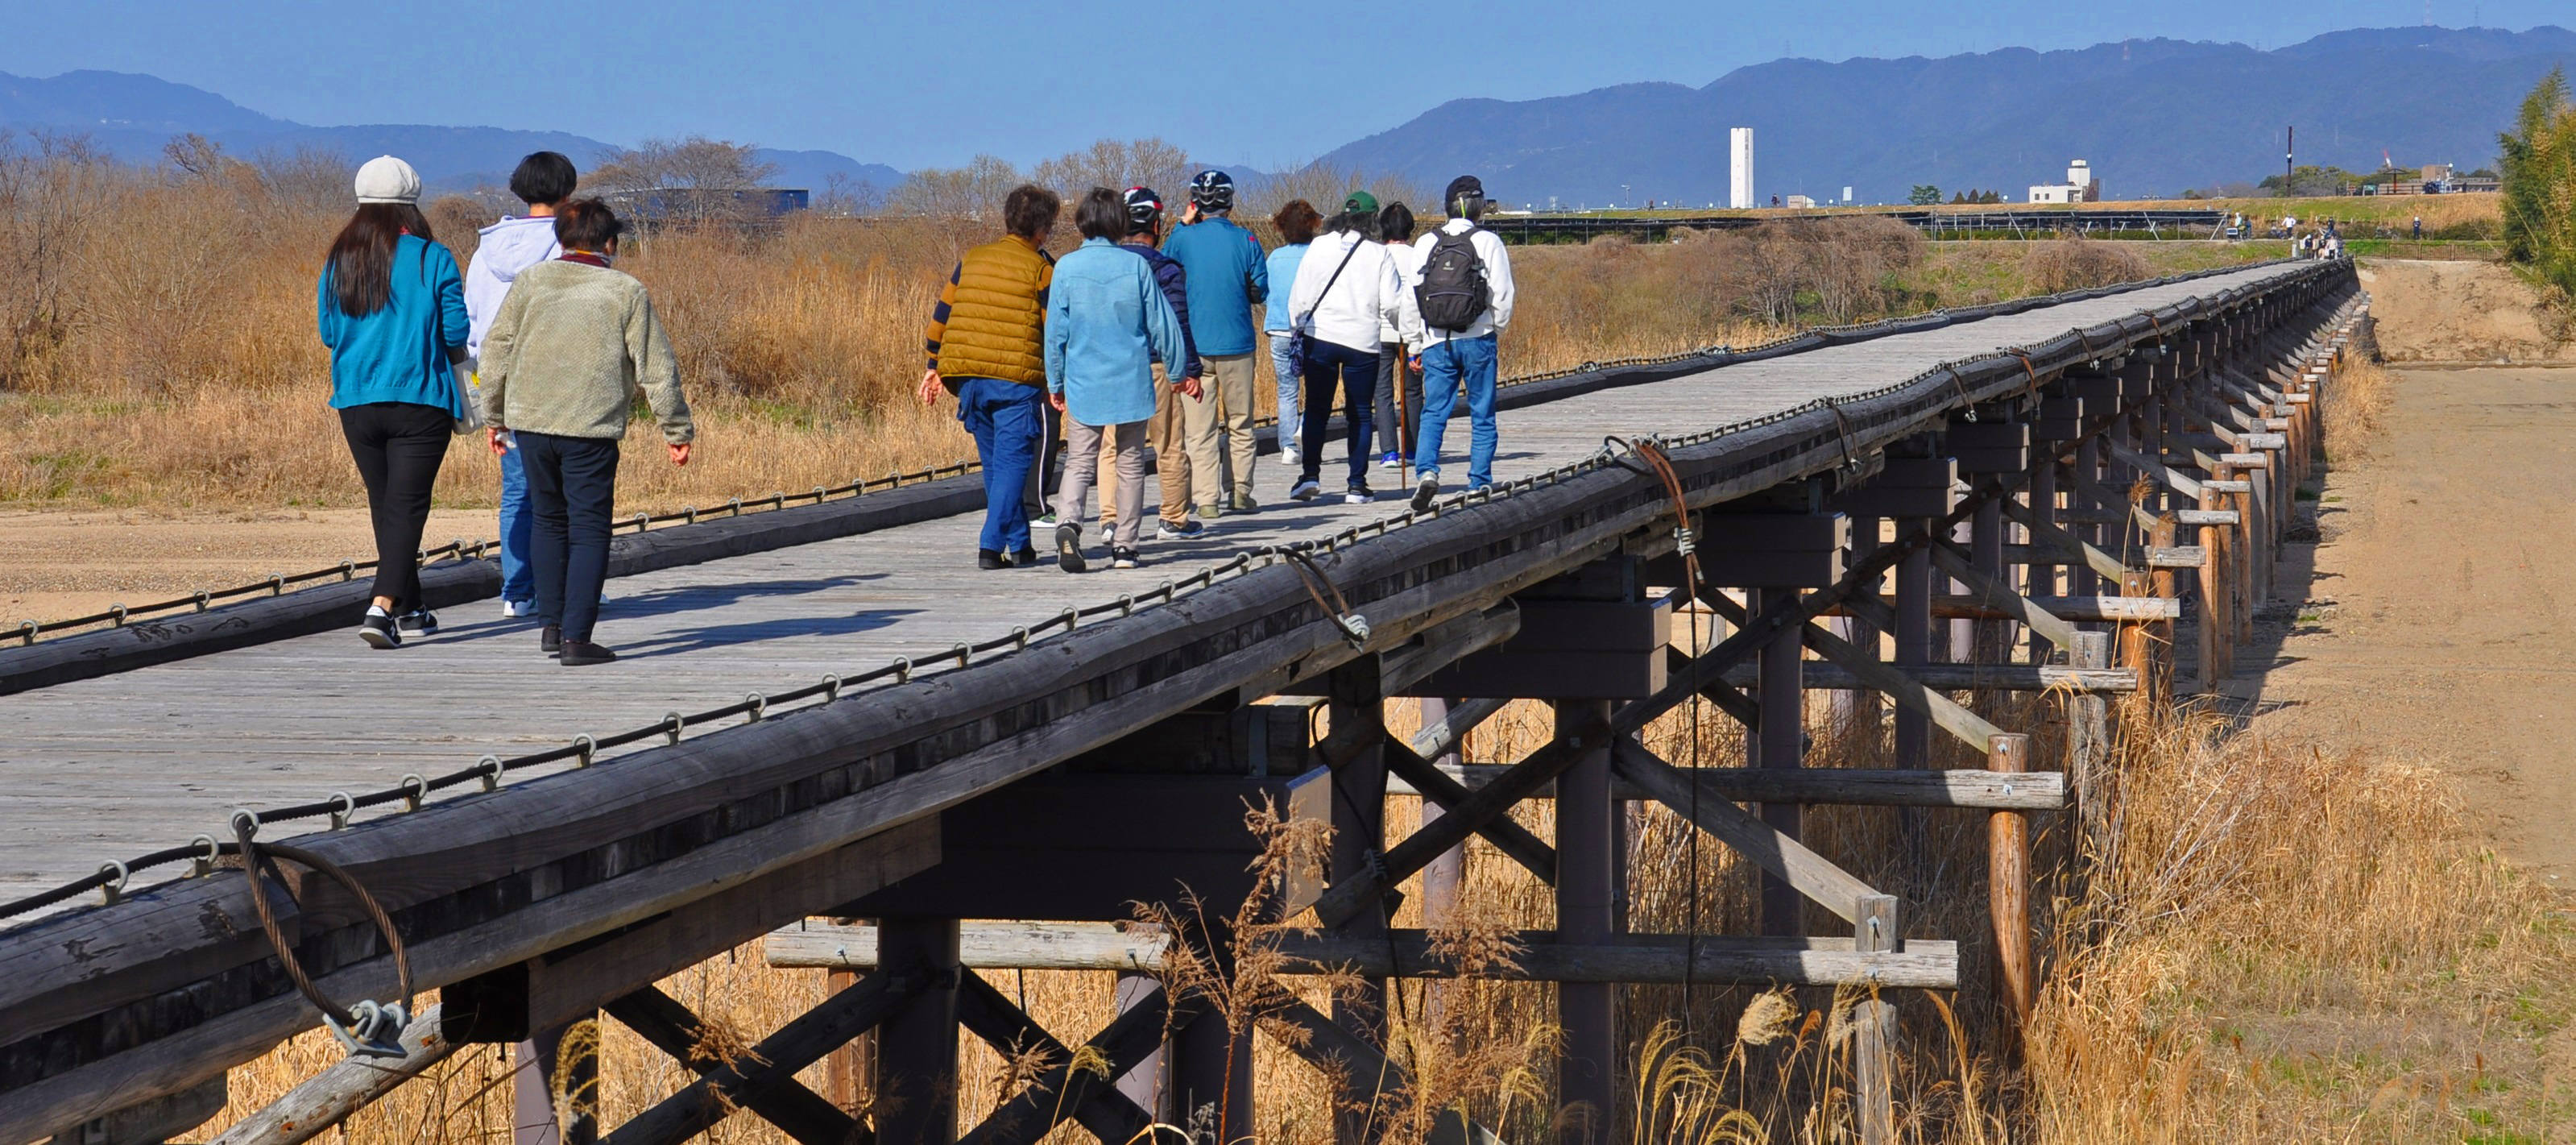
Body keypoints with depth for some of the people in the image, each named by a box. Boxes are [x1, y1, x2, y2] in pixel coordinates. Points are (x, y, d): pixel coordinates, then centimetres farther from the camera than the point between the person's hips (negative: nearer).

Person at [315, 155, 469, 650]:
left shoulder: (340, 261, 3)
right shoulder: (432, 258, -7)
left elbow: (328, 331, 8)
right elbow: (456, 331, -9)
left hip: (356, 401, 4)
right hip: (421, 400, -4)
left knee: (384, 503, 17)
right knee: (407, 504, -4)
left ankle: (410, 610, 27)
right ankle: (383, 606, -23)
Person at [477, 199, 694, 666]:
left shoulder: (531, 281, 7)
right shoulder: (626, 291, 0)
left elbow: (495, 351, 8)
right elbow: (657, 369, 1)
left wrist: (495, 416, 19)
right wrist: (677, 430, 10)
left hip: (530, 421, 3)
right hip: (591, 428, -3)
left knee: (548, 519, 19)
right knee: (588, 530, 1)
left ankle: (551, 626, 20)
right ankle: (576, 638, -5)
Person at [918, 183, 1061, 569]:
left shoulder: (972, 260, 13)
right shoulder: (1039, 268, -2)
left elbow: (943, 313, 13)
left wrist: (934, 366, 19)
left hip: (969, 377, 5)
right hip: (1017, 378, -5)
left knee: (994, 462, 16)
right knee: (1012, 461, -1)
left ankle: (1018, 544, 21)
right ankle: (992, 544, -12)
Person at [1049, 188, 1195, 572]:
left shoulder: (1067, 267, -5)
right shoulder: (1137, 266, -5)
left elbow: (1056, 331, -1)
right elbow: (1163, 324, 0)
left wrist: (1055, 382, 11)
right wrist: (1179, 371, 14)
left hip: (1083, 383, 0)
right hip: (1132, 381, 0)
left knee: (1079, 463, 4)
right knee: (1131, 464, 11)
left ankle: (1068, 522, -22)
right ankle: (1124, 545, 10)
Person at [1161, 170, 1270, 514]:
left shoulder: (1182, 239, -5)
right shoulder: (1245, 240, -5)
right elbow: (1260, 290, 1)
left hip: (1194, 344, 0)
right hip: (1236, 343, 0)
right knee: (1240, 423, 12)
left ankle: (1207, 499, -3)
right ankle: (1239, 492, 13)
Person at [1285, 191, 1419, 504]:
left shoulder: (1319, 247, 1)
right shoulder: (1379, 254, -3)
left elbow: (1300, 294, 2)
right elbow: (1392, 304, -3)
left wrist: (1297, 326, 15)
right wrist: (1408, 326, 15)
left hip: (1319, 337, 1)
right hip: (1362, 341, -1)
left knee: (1316, 410, 9)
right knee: (1359, 414, 7)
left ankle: (1310, 475, -1)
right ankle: (1357, 484, 4)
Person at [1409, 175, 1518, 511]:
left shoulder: (1426, 244, 5)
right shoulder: (1488, 242, -4)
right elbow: (1503, 294, -6)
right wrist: (1497, 329, 11)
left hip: (1436, 341, 2)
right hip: (1477, 339, -2)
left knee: (1433, 413, 4)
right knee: (1482, 416, 7)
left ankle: (1426, 471, -18)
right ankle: (1480, 485, 6)